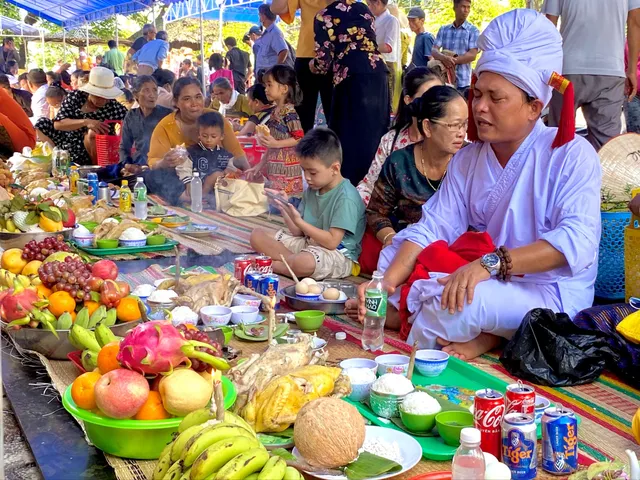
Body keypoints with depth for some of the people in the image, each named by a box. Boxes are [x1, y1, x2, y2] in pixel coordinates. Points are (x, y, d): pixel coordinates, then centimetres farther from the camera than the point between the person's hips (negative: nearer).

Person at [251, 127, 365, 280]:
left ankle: (269, 265, -10)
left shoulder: (346, 197, -18)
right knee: (257, 235, 3)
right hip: (307, 243, 8)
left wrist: (299, 221, -25)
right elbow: (299, 232, 9)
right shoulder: (312, 190, 6)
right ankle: (291, 260, -15)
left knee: (304, 263, -40)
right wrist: (284, 209, -7)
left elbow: (332, 242, -22)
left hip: (338, 255, -8)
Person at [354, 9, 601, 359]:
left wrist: (491, 263, -36)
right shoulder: (467, 159, 7)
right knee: (393, 256, 1)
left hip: (551, 292, -7)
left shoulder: (571, 155, -11)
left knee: (458, 305, -35)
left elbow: (578, 241, -25)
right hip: (484, 282, 7)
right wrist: (386, 283, -22)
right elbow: (432, 227, -4)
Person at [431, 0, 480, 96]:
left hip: (462, 82, -3)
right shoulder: (443, 29, 13)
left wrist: (452, 60, -17)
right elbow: (434, 51, 3)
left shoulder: (473, 30, 3)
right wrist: (444, 58, -20)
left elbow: (472, 55, -7)